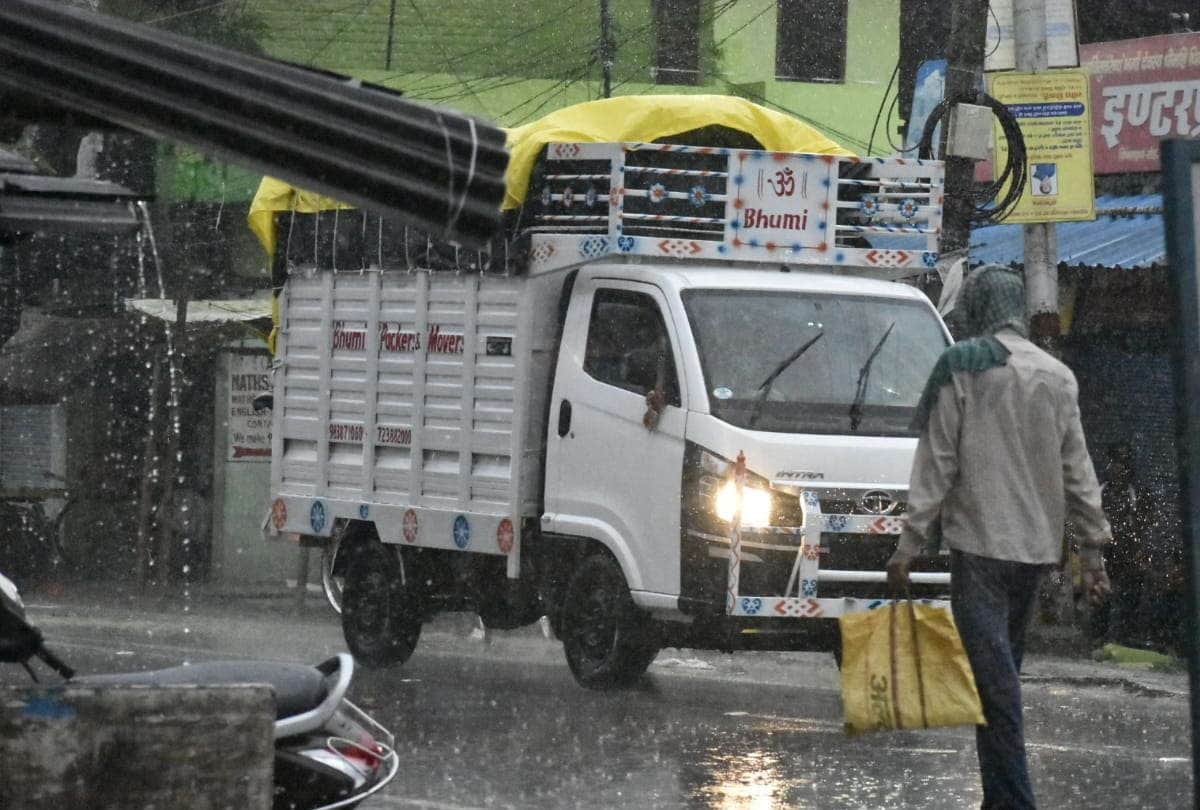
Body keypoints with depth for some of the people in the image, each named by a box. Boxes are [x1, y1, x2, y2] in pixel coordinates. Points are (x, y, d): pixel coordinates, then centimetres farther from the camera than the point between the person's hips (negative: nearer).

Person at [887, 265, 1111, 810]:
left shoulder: (962, 367, -6)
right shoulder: (1057, 376, 9)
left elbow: (936, 462, -7)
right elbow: (1077, 469, 10)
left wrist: (910, 543, -5)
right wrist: (1093, 548, 14)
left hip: (980, 541, -6)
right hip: (1037, 545, 6)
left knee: (993, 678, -10)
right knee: (1005, 670, 15)